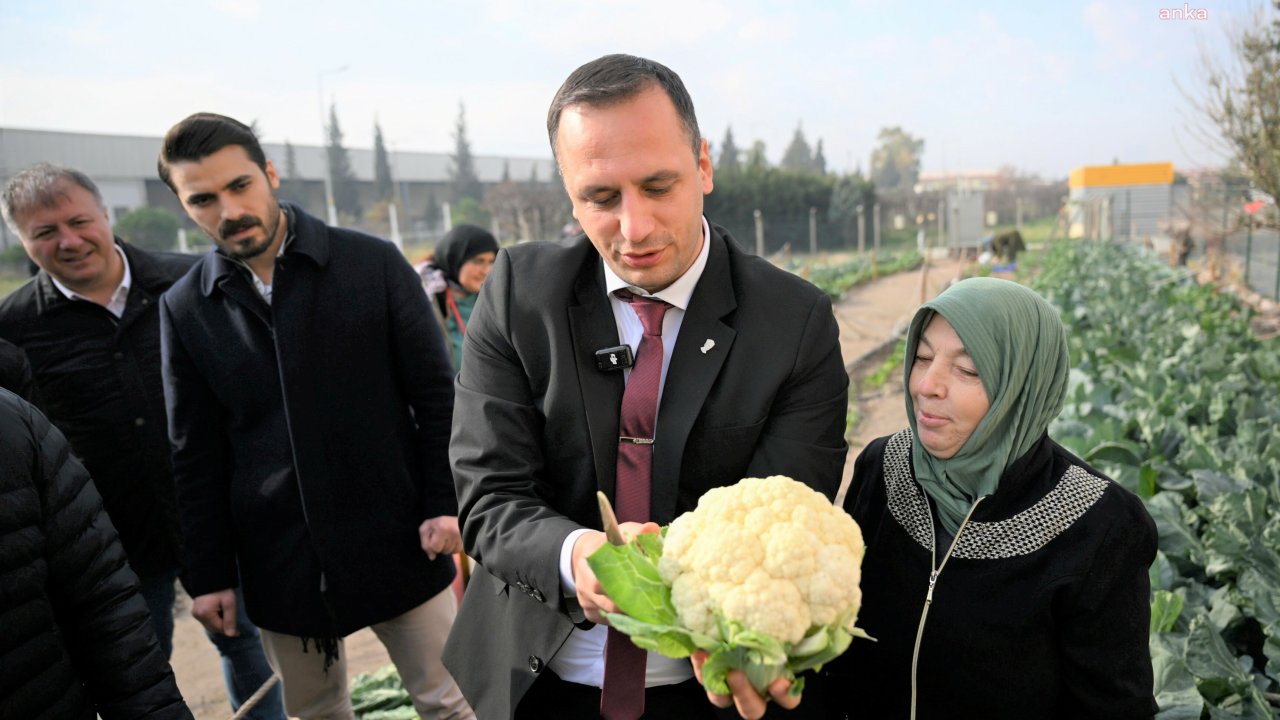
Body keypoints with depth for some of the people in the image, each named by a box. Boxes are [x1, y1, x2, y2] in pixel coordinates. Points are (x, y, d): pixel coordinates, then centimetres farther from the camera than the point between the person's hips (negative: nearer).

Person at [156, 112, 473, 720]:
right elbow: (196, 455, 5)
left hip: (397, 543, -2)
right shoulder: (184, 308, 0)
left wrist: (444, 504, -8)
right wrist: (210, 573, 5)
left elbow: (435, 395, -3)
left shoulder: (374, 265, -6)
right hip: (279, 563, 2)